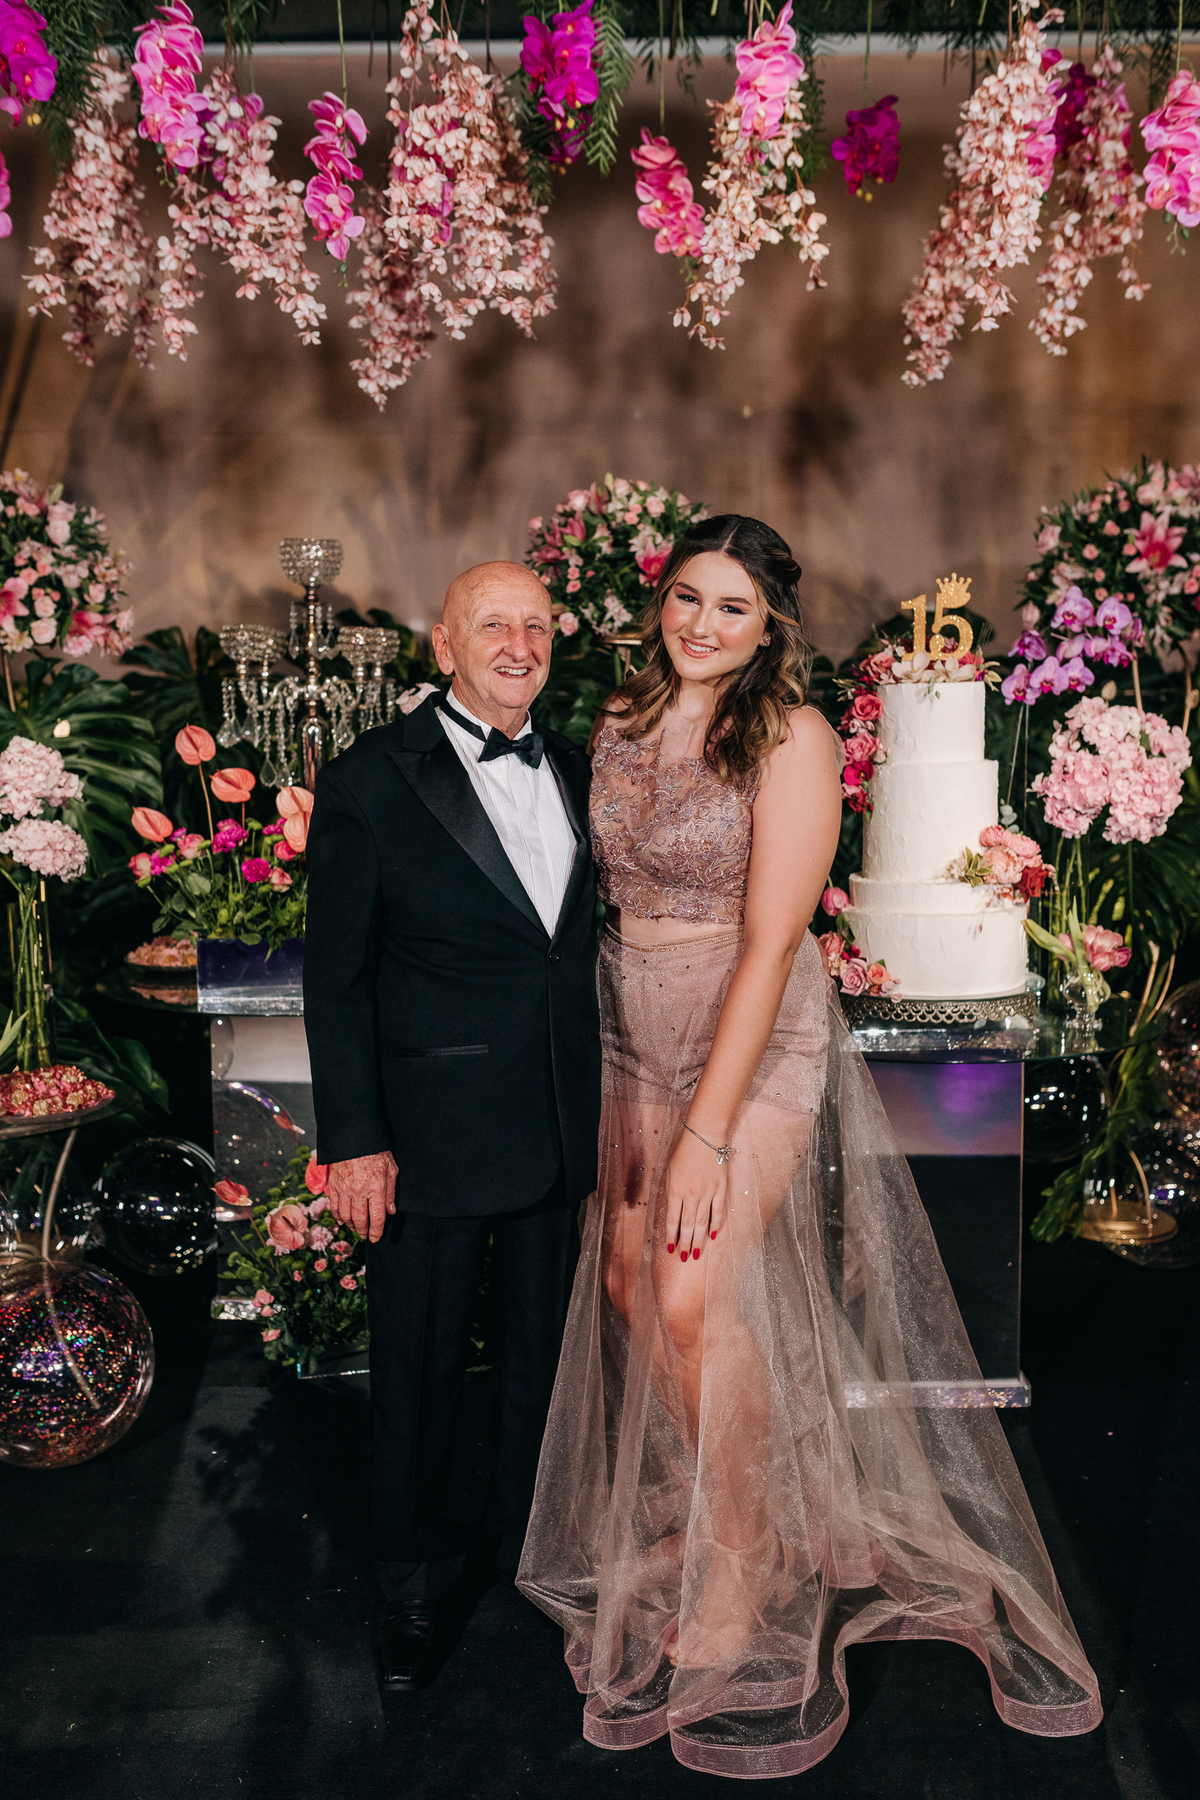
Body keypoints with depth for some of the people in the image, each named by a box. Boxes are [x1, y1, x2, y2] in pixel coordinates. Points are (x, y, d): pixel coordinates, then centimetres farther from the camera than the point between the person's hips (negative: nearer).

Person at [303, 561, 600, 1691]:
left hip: (561, 1132, 5)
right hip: (429, 1135, -4)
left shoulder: (575, 774, 8)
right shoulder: (372, 779, -7)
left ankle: (529, 1543, 43)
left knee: (544, 1352, 20)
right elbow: (335, 975, -8)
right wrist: (352, 1139, -11)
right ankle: (414, 1581, 34)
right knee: (419, 1368, 11)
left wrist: (601, 1102, 11)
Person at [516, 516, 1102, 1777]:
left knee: (698, 1295, -12)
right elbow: (610, 897, 11)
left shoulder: (792, 737, -12)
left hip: (756, 1042, -6)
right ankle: (724, 1519, 30)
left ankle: (747, 1579, 11)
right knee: (630, 1282, 6)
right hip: (637, 1038, 6)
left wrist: (708, 1130, -19)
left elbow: (770, 942, -17)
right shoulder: (620, 727, 7)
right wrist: (606, 1076, 7)